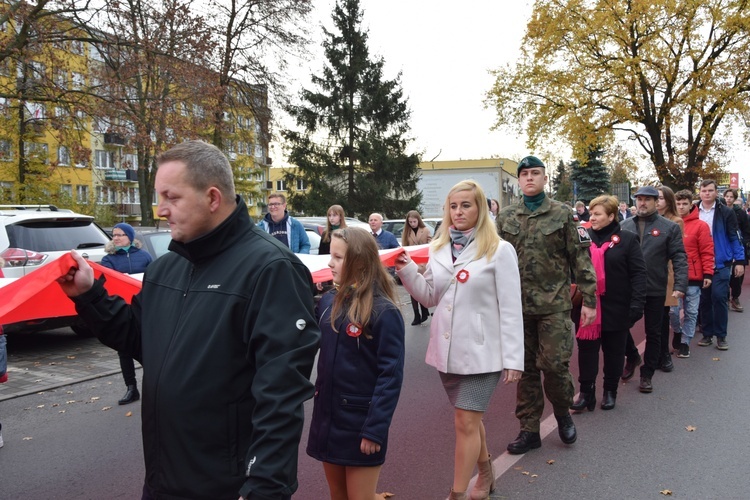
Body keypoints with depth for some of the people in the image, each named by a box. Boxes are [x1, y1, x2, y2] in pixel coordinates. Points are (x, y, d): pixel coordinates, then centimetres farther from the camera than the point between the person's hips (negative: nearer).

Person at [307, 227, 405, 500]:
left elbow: (391, 375, -16)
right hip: (327, 415, 6)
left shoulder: (384, 312, -16)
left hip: (360, 422, -6)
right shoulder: (328, 302, 2)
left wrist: (375, 429, -19)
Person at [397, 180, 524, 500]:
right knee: (470, 418, 20)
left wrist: (513, 359, -13)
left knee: (465, 423, -3)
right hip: (447, 349, 5)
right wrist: (407, 271, -7)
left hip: (481, 351, -5)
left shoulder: (499, 250, -8)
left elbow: (510, 309, -10)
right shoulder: (438, 249, 7)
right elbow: (430, 297, 8)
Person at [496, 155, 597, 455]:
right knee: (525, 369, 9)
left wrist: (589, 300, -4)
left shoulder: (562, 214, 1)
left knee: (554, 365, -5)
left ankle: (563, 413, 25)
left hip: (554, 304, -3)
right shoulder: (505, 218, 8)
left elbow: (580, 258, 0)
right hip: (517, 305, 3)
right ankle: (529, 430, 21)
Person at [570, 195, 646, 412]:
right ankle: (586, 392, 15)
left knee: (614, 351, 11)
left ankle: (610, 391, 27)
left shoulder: (627, 240, -4)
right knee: (586, 350, 5)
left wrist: (637, 303, -14)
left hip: (616, 308, -2)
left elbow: (638, 273, -7)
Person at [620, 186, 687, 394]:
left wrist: (680, 286, -15)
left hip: (655, 290, -2)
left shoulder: (669, 227, -2)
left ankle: (647, 375, 21)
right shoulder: (624, 226, 5)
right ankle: (632, 357, 34)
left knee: (653, 333, 8)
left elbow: (679, 258, -6)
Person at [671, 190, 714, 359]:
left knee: (691, 312, 6)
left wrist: (708, 273, -9)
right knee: (673, 310, 0)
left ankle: (685, 342, 20)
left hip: (693, 277, -1)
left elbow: (707, 252, -4)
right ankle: (678, 332, 28)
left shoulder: (700, 226, -3)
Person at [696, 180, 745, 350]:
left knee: (719, 297, -8)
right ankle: (707, 333, 18)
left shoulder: (726, 212, -1)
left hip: (720, 263, -2)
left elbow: (734, 237, -1)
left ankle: (721, 335, 5)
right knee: (704, 299, 7)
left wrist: (739, 261, -5)